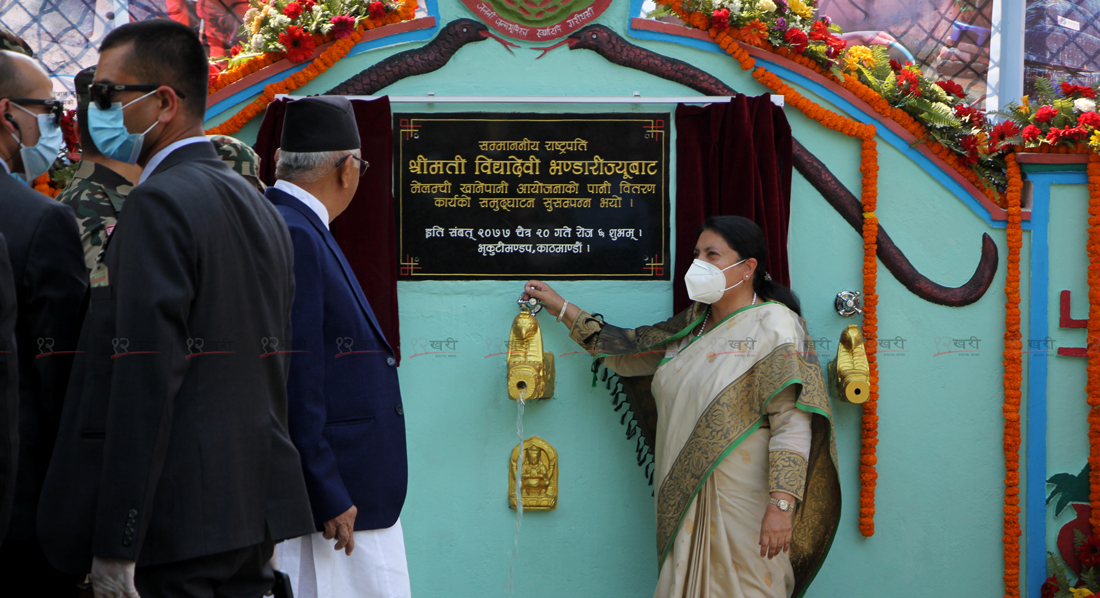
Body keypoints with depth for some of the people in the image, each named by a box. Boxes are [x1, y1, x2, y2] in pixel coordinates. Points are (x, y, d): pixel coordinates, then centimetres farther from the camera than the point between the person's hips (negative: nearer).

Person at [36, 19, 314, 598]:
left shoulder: (158, 206, -13)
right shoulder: (259, 207, 15)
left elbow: (146, 382, -19)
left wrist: (115, 549, -20)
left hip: (178, 524, -9)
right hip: (256, 507, 9)